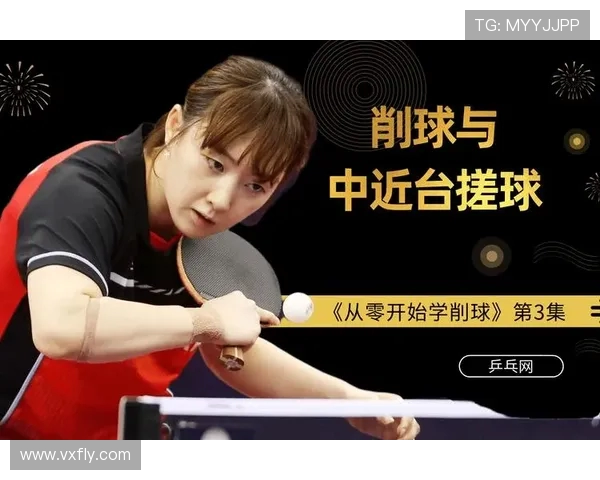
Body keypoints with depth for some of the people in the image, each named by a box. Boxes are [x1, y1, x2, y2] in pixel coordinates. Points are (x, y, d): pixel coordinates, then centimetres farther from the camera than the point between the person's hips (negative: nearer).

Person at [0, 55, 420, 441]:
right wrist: (205, 321, -30)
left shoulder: (206, 233, -4)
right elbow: (60, 327, -41)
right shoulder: (81, 191, -24)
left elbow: (231, 351, 10)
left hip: (116, 436, 6)